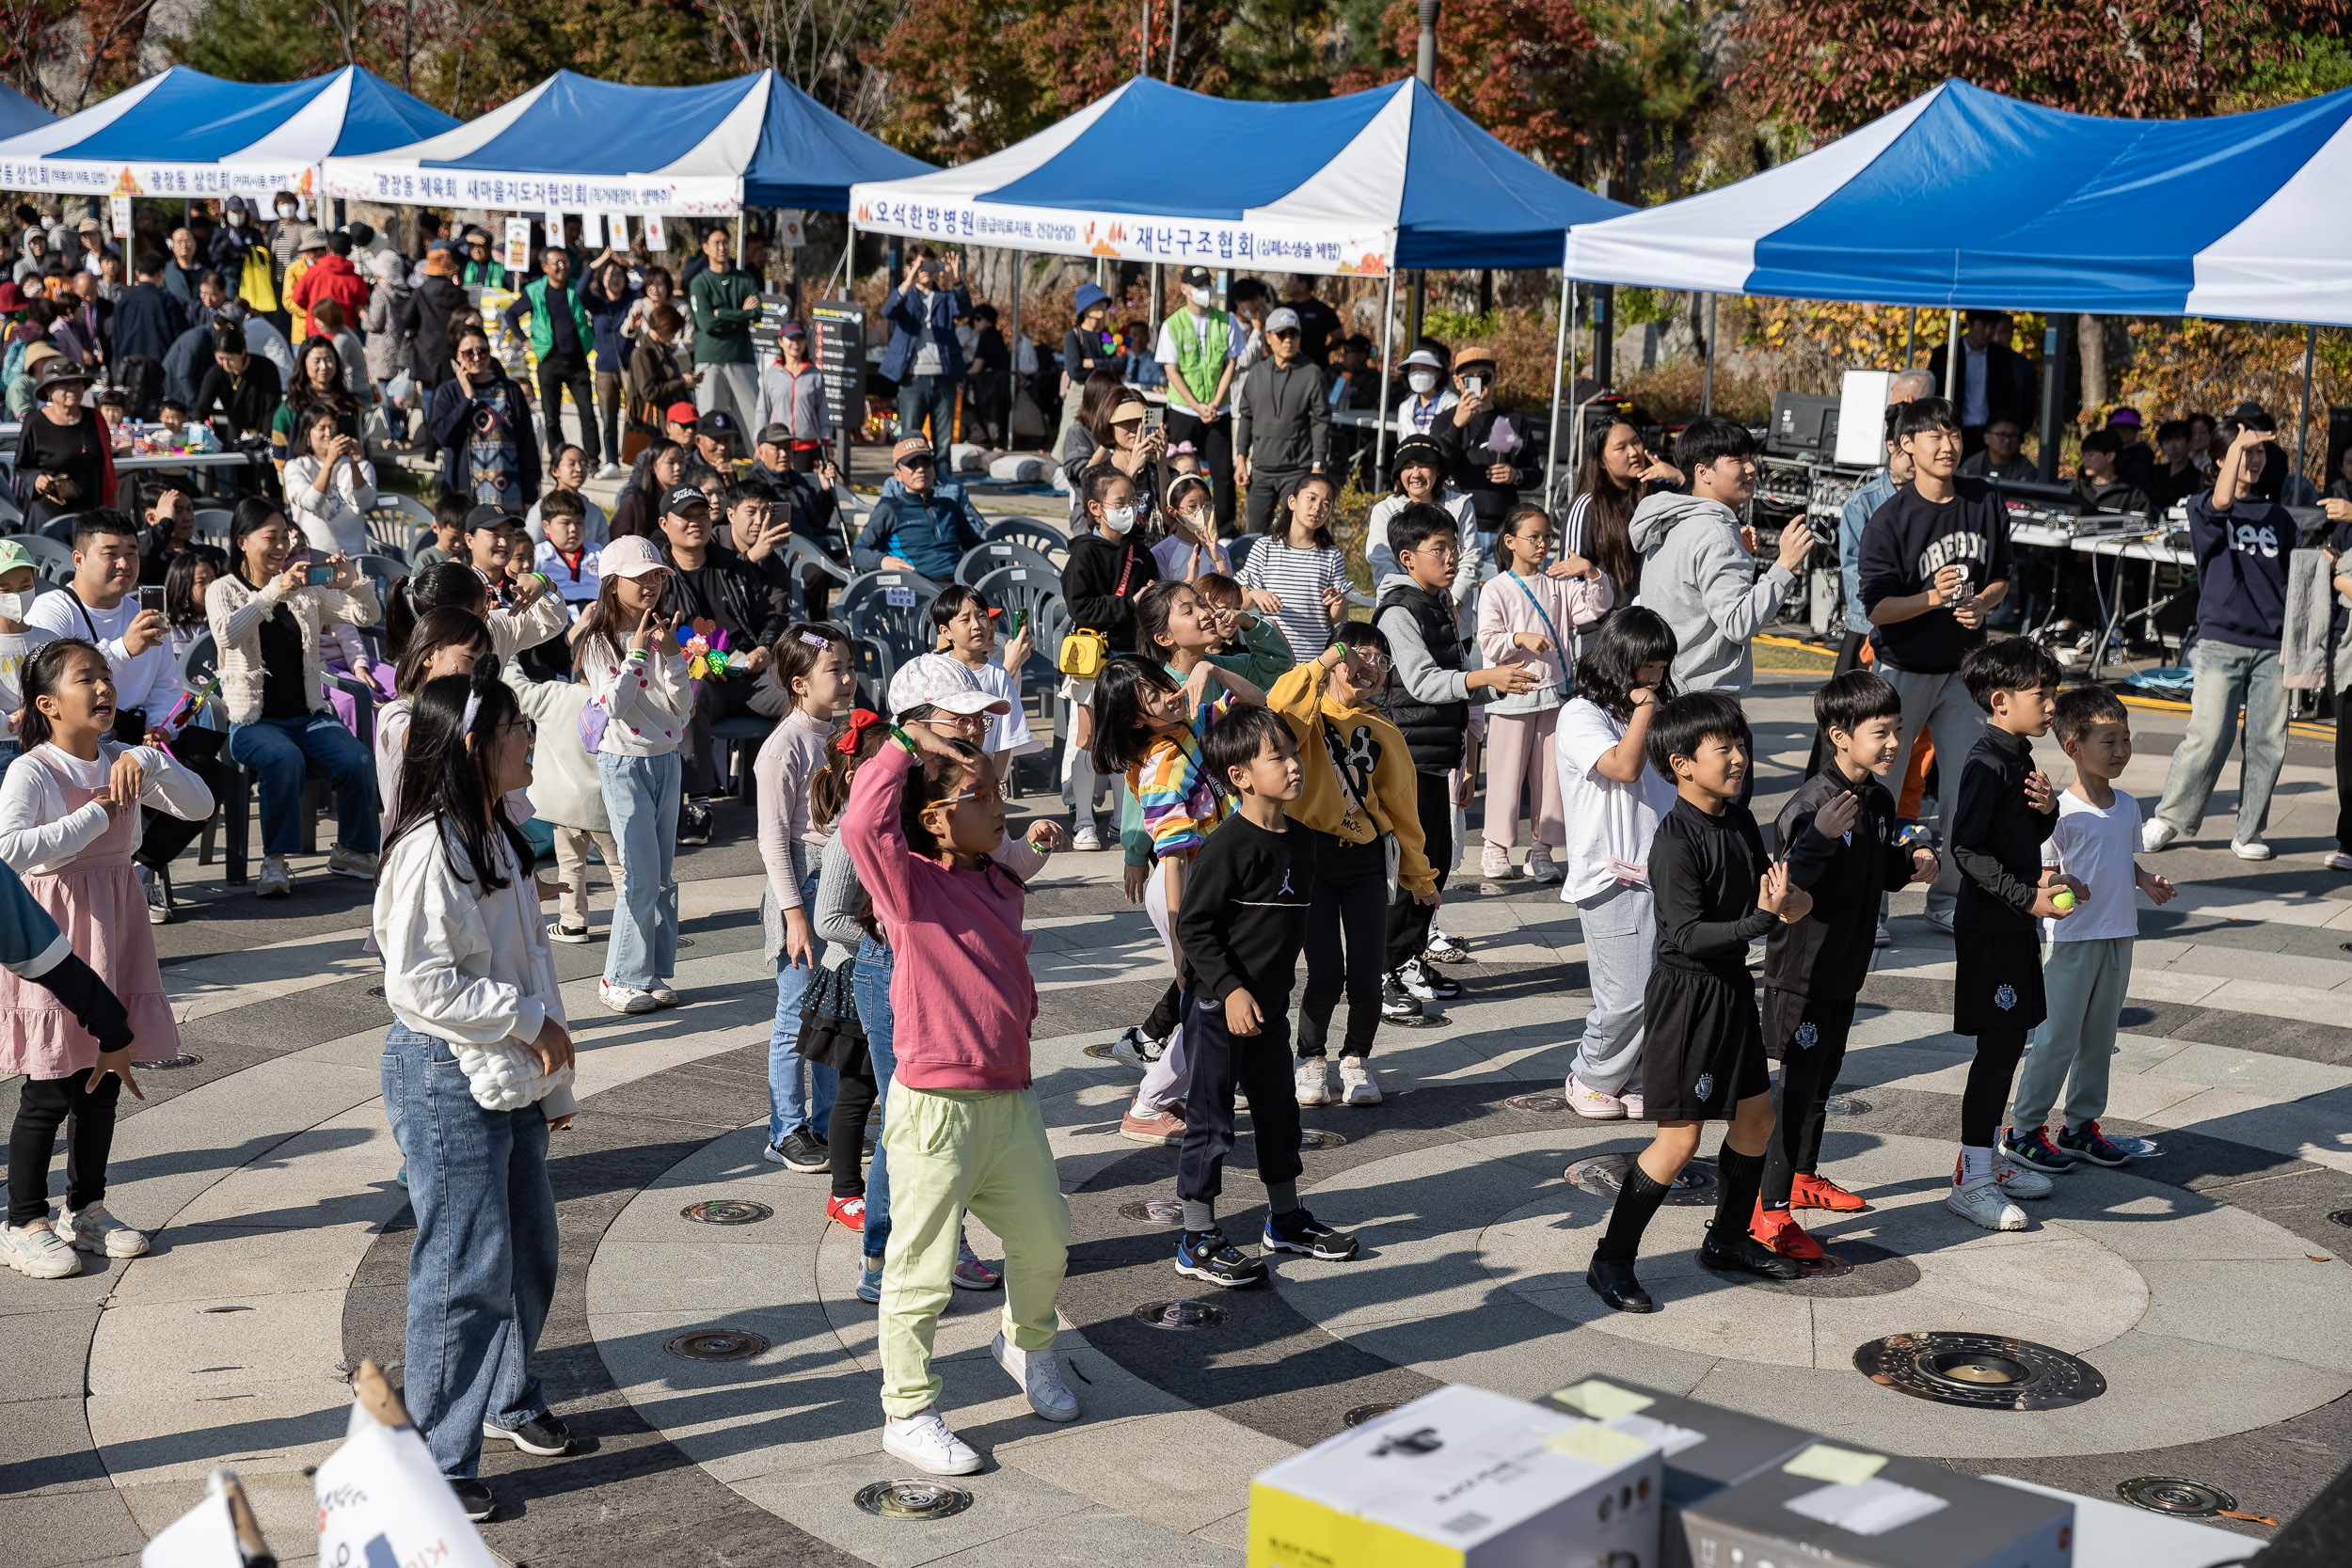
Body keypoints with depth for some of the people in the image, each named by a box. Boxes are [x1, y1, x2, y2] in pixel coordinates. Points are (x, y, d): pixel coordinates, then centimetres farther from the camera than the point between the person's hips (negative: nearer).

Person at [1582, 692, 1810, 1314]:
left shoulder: (1740, 821, 5)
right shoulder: (1676, 841, -20)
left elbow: (1761, 889, 15)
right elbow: (1689, 935, -25)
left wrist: (1790, 901, -7)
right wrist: (1762, 918, -33)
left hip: (1732, 988, 9)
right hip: (1686, 994, -9)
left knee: (1755, 1117, 17)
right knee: (1679, 1139, -5)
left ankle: (1727, 1239, 35)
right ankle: (1611, 1262, 5)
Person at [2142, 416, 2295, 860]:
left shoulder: (2277, 516, 18)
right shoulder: (2202, 508, 5)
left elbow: (2300, 565, 15)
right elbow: (2221, 501, -17)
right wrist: (2240, 441, -16)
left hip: (2272, 643, 4)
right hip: (2221, 641, -4)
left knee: (2267, 740, 1)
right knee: (2208, 736, -10)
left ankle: (2248, 832, 11)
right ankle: (2167, 820, 4)